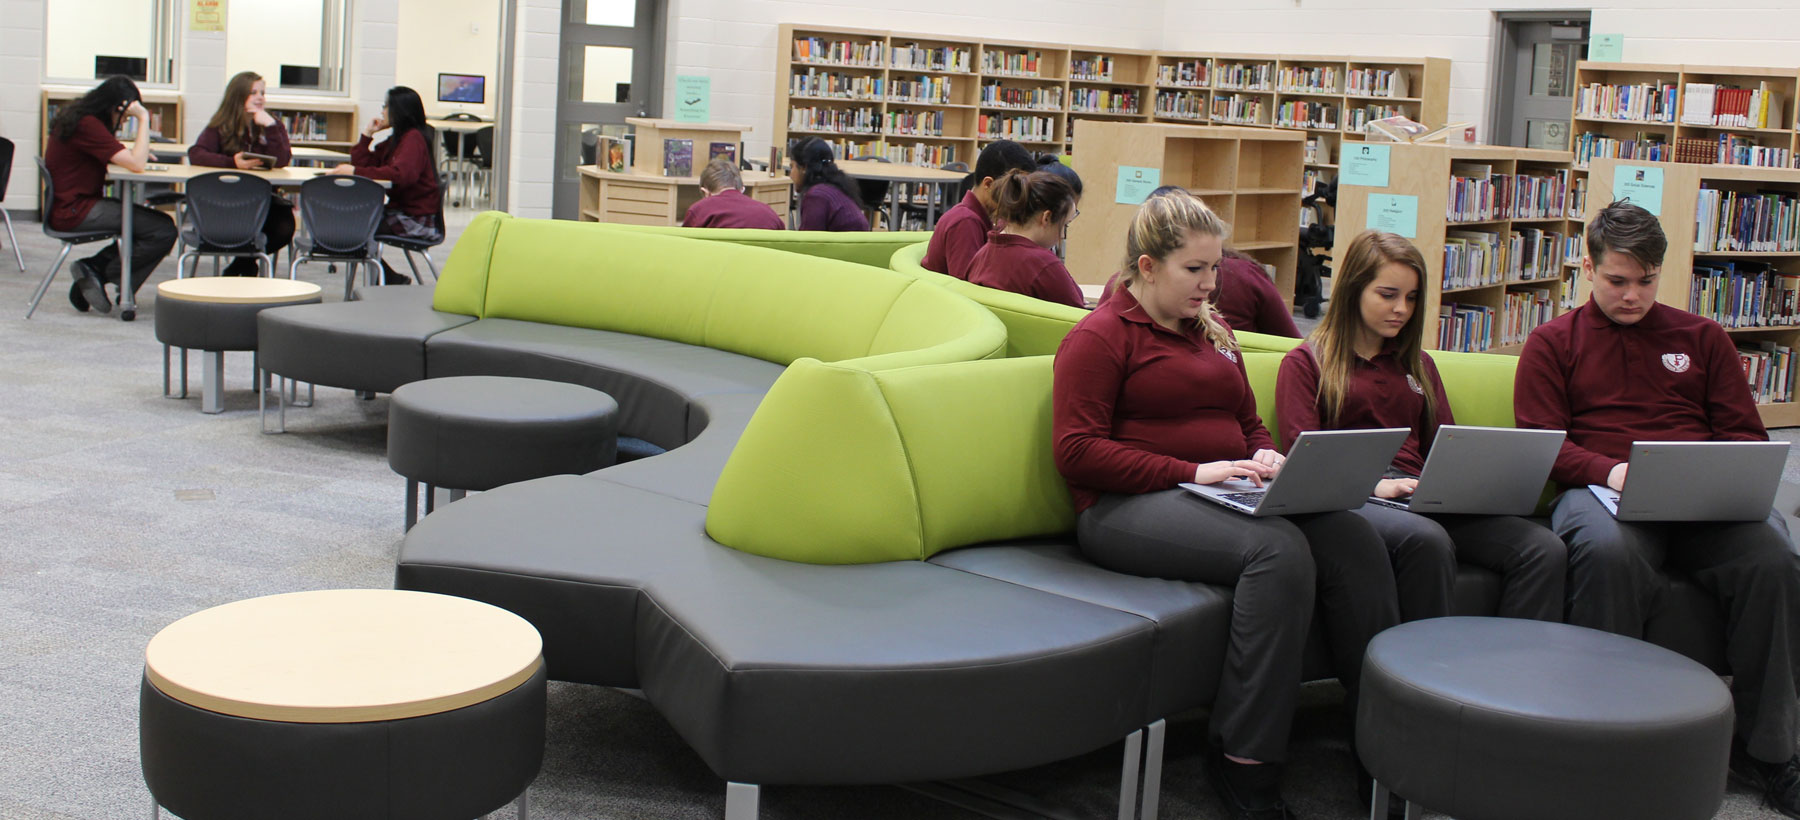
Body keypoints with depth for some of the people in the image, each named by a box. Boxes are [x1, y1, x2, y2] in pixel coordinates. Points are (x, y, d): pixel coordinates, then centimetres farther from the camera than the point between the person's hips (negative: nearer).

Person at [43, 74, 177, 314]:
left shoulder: (76, 116, 12)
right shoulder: (87, 125, -19)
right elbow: (136, 164, -24)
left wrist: (134, 152, 2)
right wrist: (144, 119, -19)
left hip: (66, 205, 11)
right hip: (74, 211, -11)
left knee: (154, 221, 11)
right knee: (163, 230, -17)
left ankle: (94, 268, 4)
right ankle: (97, 273, -4)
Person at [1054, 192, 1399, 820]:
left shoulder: (1213, 333, 24)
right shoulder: (1100, 337, 1)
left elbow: (1250, 426, 34)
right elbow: (1077, 451, -10)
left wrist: (1265, 458, 8)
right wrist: (1192, 472, -16)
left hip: (1224, 496, 7)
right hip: (1128, 508, -7)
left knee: (1354, 538, -21)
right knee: (1278, 547, -34)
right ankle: (1245, 764, -28)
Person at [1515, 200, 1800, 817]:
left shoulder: (1702, 338, 24)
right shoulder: (1553, 343, 17)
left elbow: (1745, 434, 20)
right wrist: (1609, 470, -14)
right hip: (1600, 489, -2)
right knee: (1608, 553, -39)